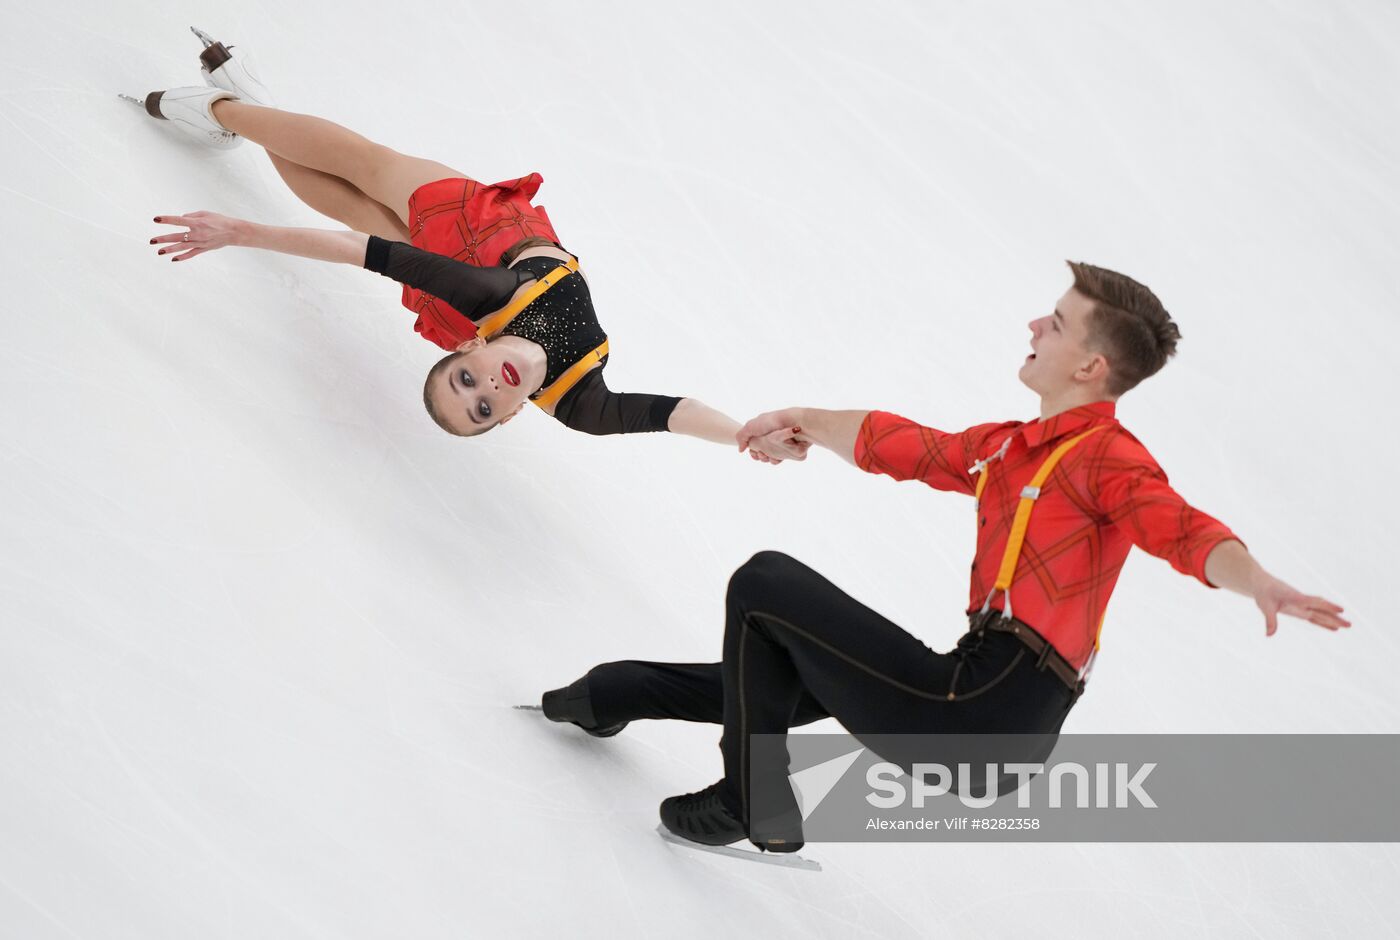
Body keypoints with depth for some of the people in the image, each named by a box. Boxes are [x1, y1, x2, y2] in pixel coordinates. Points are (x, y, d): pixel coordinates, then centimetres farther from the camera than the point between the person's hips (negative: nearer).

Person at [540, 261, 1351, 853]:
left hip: (985, 717, -9)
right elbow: (898, 446, 31)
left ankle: (752, 804, 12)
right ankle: (608, 696, 43)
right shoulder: (1005, 448, 17)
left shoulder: (1106, 455, -9)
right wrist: (806, 424, 40)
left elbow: (1183, 530, -26)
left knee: (765, 585, 2)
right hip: (972, 694, 9)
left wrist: (1258, 583, -45)